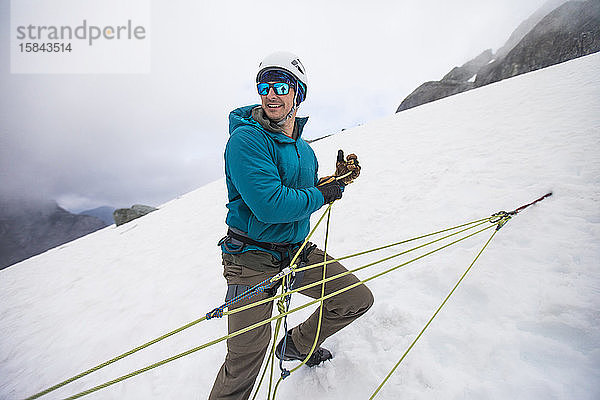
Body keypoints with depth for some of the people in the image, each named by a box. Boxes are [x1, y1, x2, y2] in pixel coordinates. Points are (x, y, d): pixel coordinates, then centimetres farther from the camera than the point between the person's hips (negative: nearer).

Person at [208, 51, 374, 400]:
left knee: (359, 300, 13)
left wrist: (338, 178, 1)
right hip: (253, 257, -7)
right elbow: (270, 205, -27)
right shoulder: (246, 138, -16)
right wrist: (323, 194, -14)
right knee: (247, 357, -7)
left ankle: (298, 345, 35)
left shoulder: (303, 148, 10)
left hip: (298, 251, 7)